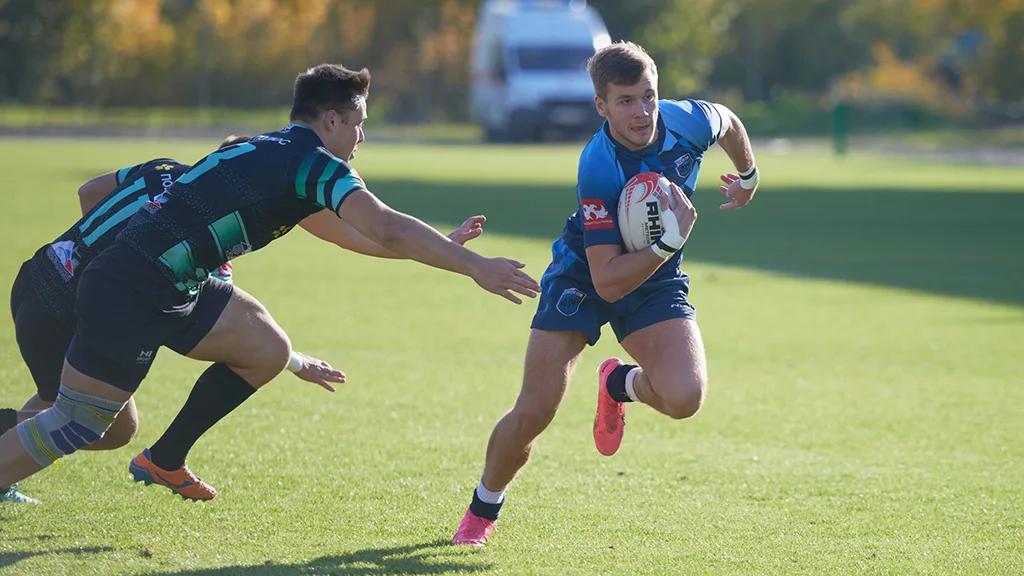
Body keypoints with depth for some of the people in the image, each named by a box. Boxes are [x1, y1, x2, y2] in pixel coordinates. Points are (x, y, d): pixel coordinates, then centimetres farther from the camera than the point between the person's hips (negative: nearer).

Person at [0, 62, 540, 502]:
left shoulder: (269, 153, 21)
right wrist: (474, 266, -17)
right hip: (135, 291, -9)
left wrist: (445, 244, 32)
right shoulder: (312, 161, -8)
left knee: (268, 351, 14)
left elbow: (346, 231, 33)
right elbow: (387, 230, -20)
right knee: (77, 423, -7)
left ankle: (163, 462, 20)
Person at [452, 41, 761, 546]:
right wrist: (669, 242, -42)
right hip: (584, 274, -3)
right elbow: (608, 282, -33)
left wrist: (748, 175, 22)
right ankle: (482, 511, 22)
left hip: (656, 281, 3)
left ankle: (620, 384, 13)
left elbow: (729, 124, 8)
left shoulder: (688, 122, -20)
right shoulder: (597, 170, -33)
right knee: (532, 414, -8)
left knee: (684, 396, -24)